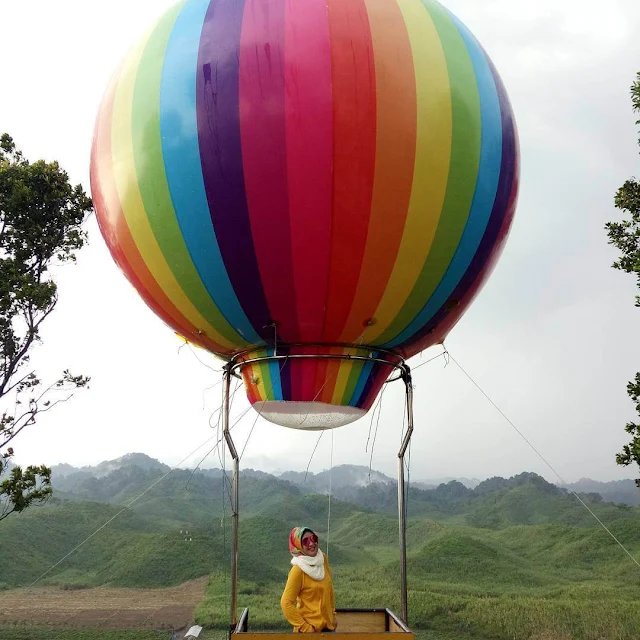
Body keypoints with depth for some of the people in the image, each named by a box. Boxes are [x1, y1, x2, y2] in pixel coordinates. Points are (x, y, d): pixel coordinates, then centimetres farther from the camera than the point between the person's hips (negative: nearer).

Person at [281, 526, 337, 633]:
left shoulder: (323, 559, -1)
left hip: (328, 625, 6)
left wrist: (333, 614, 12)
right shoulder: (298, 570, -18)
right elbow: (286, 603, -18)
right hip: (309, 629, -6)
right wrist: (305, 628, -16)